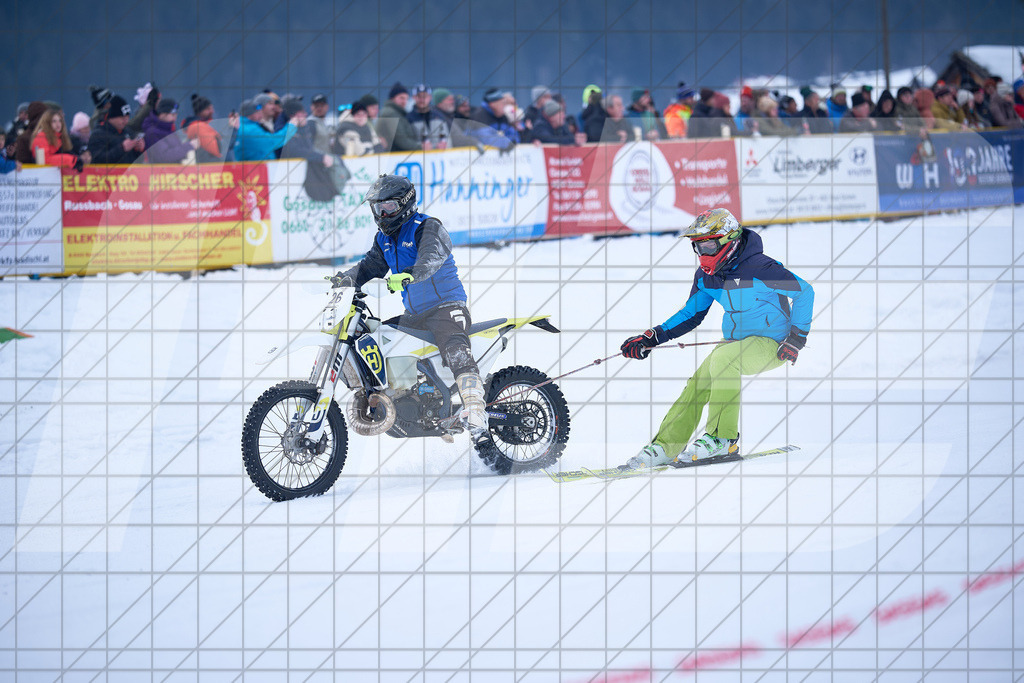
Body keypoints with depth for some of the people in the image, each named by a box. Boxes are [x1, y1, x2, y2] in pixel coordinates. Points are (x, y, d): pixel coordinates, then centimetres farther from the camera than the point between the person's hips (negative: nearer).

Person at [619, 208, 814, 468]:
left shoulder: (758, 269, -23)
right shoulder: (705, 276, 1)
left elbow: (805, 292, -16)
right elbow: (691, 315, 14)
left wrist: (797, 337, -18)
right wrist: (652, 337, 2)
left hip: (772, 344, -8)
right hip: (737, 342, 8)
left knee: (723, 358, -32)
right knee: (698, 384, -9)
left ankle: (722, 438, -27)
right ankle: (665, 446, -4)